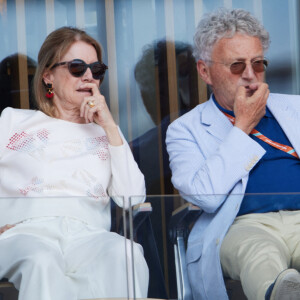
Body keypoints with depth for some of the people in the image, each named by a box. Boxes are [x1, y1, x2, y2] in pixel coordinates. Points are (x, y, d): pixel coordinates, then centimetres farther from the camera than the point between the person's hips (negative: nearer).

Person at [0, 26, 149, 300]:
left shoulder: (104, 132, 28)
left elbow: (132, 199, 11)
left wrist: (110, 127, 8)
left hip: (87, 237, 2)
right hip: (26, 233, -2)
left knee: (126, 252, -35)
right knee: (42, 261, -40)